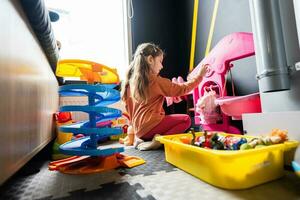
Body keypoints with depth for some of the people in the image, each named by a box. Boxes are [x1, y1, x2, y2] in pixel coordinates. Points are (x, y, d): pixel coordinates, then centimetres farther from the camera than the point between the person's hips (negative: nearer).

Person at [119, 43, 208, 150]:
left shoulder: (131, 80, 7)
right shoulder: (156, 81, -11)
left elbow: (127, 105, 15)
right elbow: (181, 89, -4)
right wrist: (199, 76, 8)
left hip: (138, 130, 8)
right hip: (149, 126, -8)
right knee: (186, 119, 1)